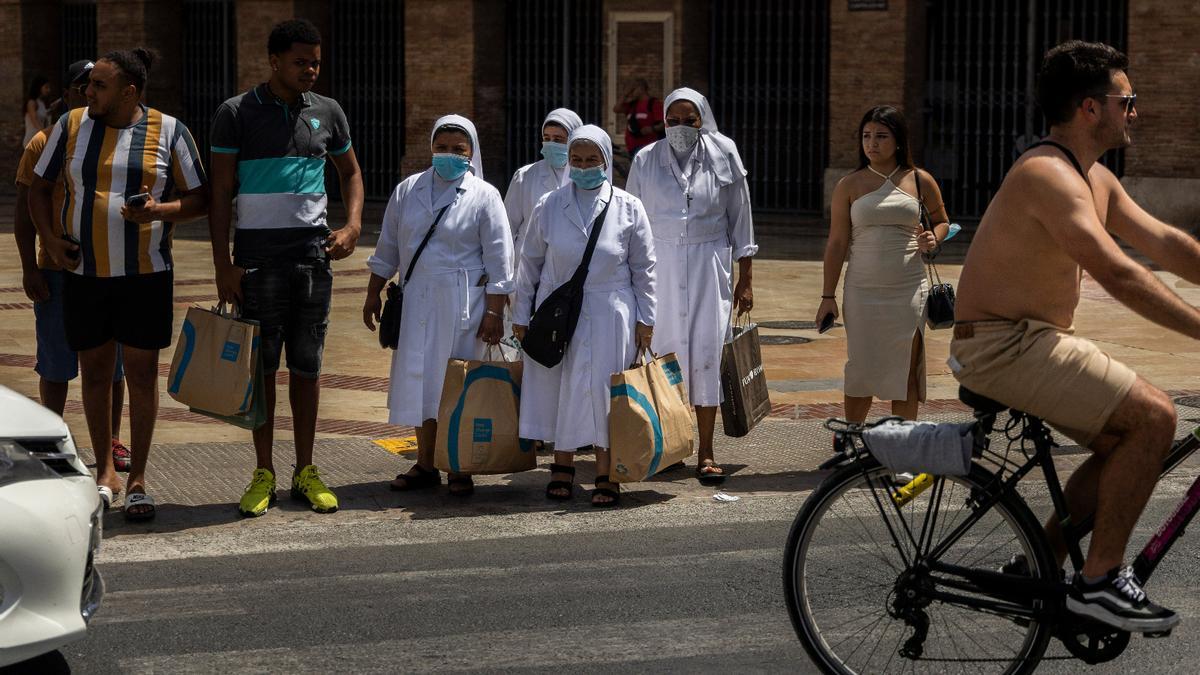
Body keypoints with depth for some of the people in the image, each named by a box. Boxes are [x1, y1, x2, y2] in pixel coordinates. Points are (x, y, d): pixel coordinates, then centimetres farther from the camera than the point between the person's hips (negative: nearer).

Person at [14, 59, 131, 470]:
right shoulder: (44, 144, 1)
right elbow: (25, 212, 1)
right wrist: (29, 268, -6)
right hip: (57, 271, -2)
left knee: (112, 362, 7)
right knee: (55, 363, 5)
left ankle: (111, 441, 18)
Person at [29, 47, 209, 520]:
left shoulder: (169, 132, -4)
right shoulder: (72, 126, 2)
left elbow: (200, 199, 0)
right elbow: (39, 188, 11)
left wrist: (159, 210, -19)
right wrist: (50, 240, -4)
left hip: (146, 273, -2)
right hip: (84, 273, 2)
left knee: (142, 373, 1)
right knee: (94, 371, 9)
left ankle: (138, 479, 10)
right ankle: (104, 471, 25)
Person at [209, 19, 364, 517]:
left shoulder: (327, 113, 8)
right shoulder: (236, 114, -2)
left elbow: (350, 172, 21)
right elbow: (221, 192, -2)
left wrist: (353, 225, 3)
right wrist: (223, 264, -8)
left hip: (313, 250, 3)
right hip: (257, 252, -3)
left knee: (307, 363, 5)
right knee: (261, 363, 0)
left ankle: (305, 471, 11)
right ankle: (264, 473, 6)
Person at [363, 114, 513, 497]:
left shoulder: (484, 196, -1)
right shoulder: (408, 190, 9)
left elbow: (499, 260, -3)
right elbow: (387, 247, 16)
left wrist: (493, 312, -7)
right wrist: (374, 293, 13)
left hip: (461, 303, -4)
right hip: (416, 300, 4)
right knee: (420, 378, 6)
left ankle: (458, 469, 9)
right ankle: (425, 465, 17)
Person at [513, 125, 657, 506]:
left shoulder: (628, 209, 0)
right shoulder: (549, 207, 2)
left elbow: (644, 268, 5)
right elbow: (529, 263, 8)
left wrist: (645, 318, 3)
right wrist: (521, 315, 7)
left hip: (609, 315, -1)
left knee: (602, 390, -1)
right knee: (557, 388, 5)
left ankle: (605, 475, 8)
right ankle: (562, 466, 20)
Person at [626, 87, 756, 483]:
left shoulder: (723, 158, 3)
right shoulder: (646, 161, 6)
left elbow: (740, 220, 8)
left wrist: (745, 278, 6)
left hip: (708, 263, -1)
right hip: (659, 263, 1)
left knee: (707, 352, -5)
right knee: (661, 349, -1)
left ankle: (705, 454, -3)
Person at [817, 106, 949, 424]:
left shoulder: (920, 181, 4)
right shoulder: (849, 186, 4)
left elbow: (942, 221, 19)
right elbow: (836, 243, 5)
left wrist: (933, 239, -6)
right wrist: (828, 296, 2)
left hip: (909, 290, 0)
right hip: (863, 291, 0)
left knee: (906, 371, 0)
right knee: (861, 368, 3)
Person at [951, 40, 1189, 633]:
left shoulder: (1096, 179, 13)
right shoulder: (1048, 174, -21)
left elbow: (1167, 244, 13)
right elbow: (1118, 275, -29)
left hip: (1035, 339, 11)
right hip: (1002, 345, -11)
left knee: (1125, 440, 11)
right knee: (1152, 415, -17)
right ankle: (1098, 580, -9)